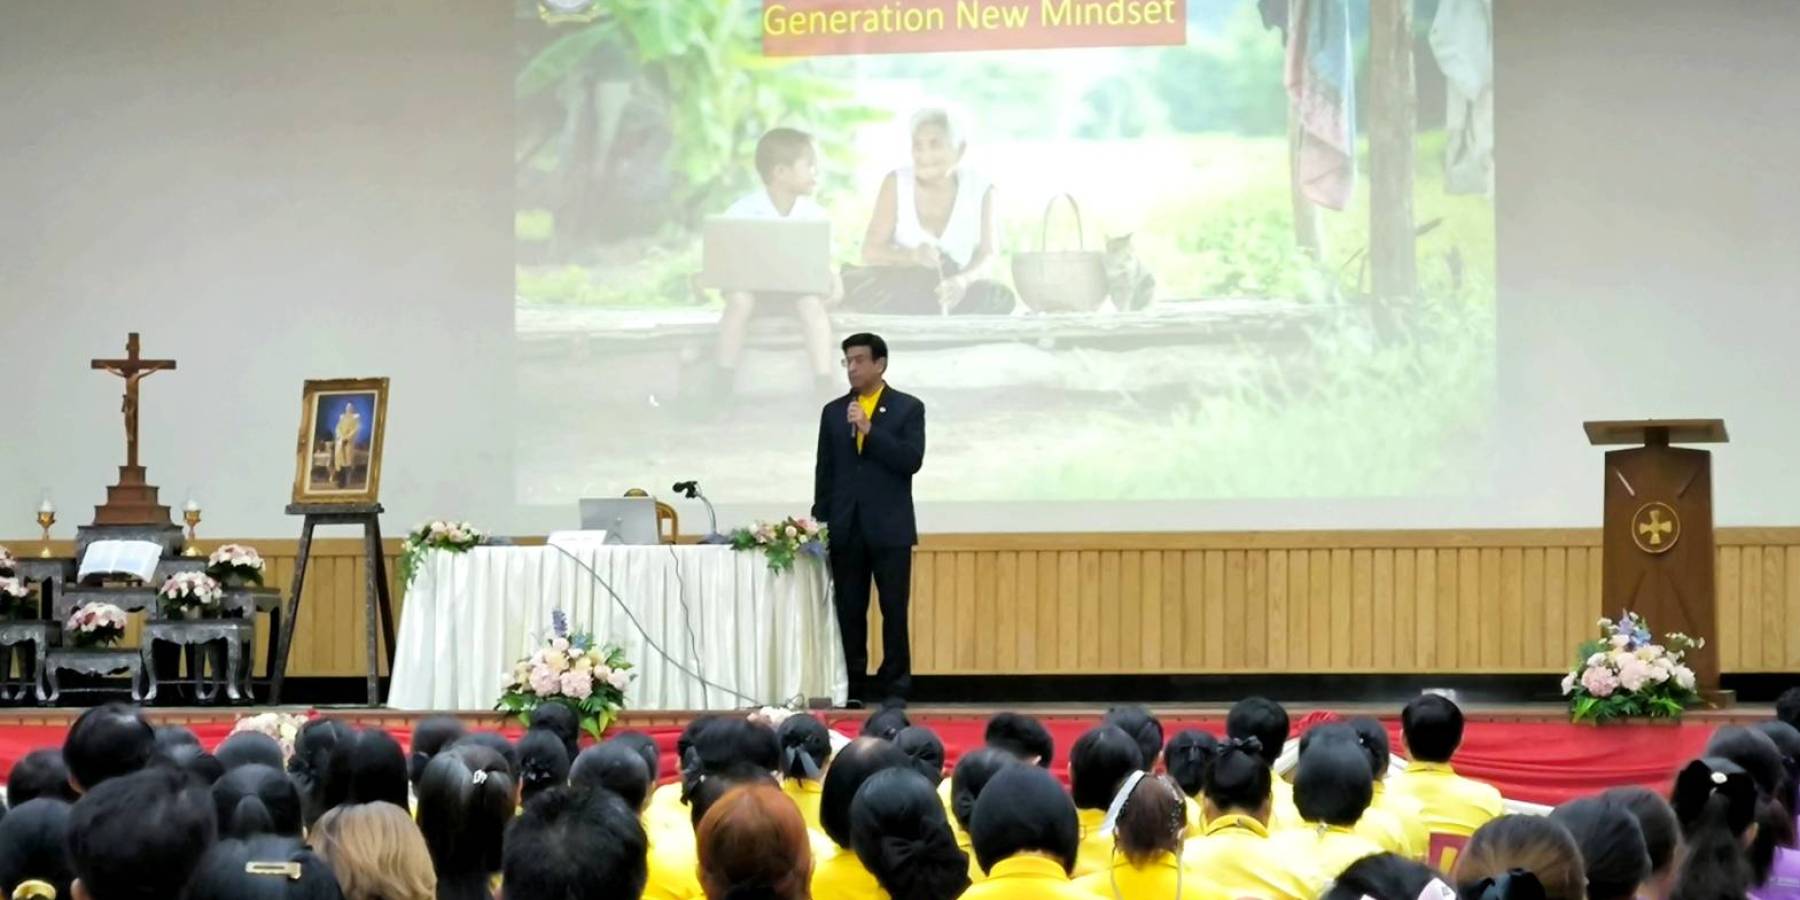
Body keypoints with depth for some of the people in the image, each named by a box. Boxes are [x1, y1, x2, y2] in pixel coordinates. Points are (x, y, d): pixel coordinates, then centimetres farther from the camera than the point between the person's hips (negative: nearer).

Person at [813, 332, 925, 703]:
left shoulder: (908, 408, 2)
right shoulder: (834, 411, 12)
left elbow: (911, 460, -10)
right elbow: (824, 473, 12)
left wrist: (869, 429, -16)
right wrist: (819, 526, 7)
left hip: (889, 528, -3)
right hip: (846, 529, 3)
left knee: (894, 610, -3)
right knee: (849, 612, 3)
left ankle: (895, 687, 1)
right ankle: (852, 688, 7)